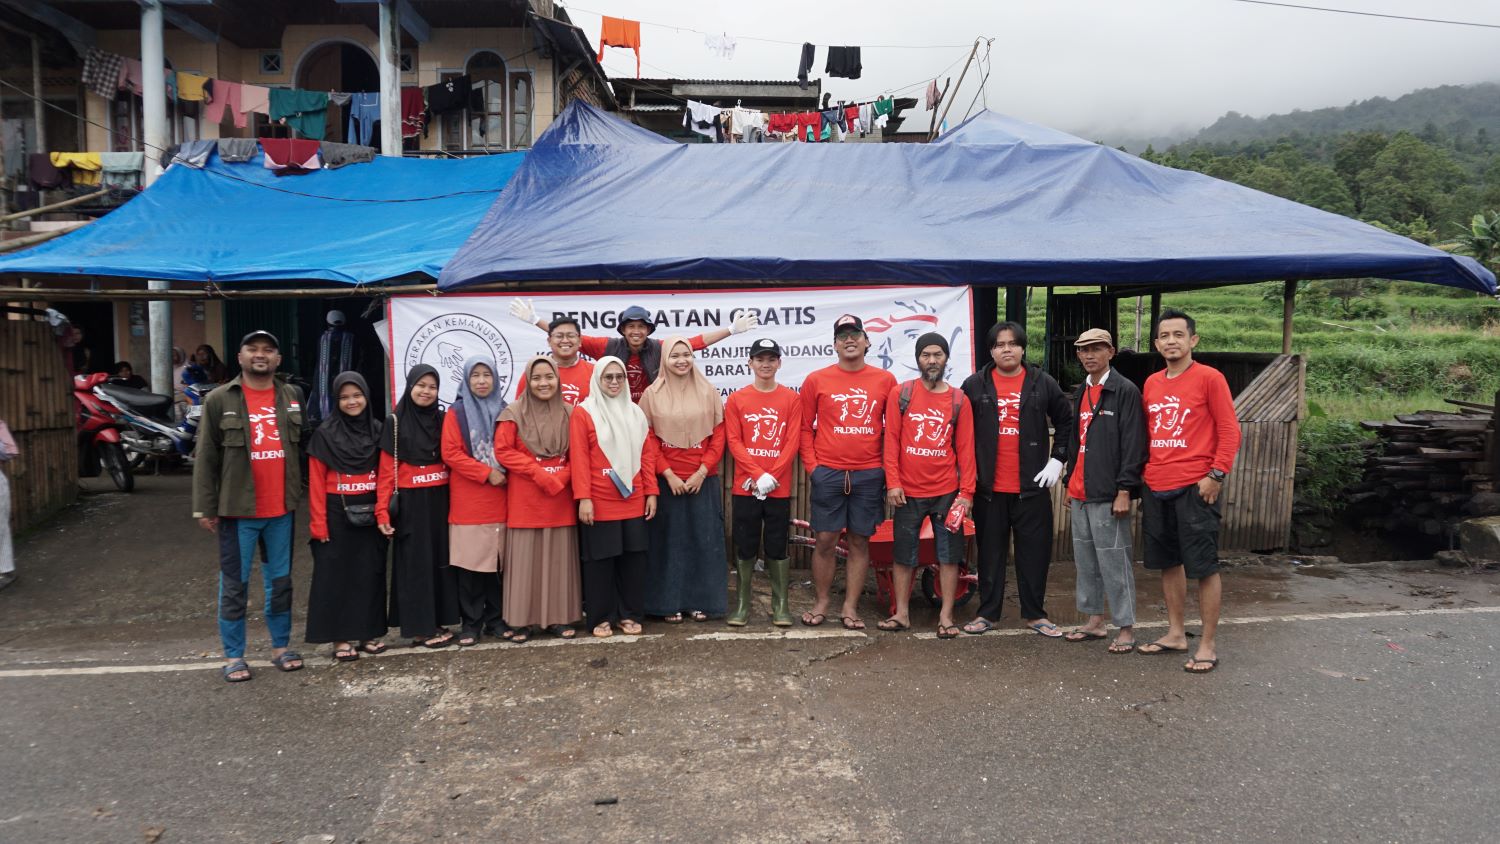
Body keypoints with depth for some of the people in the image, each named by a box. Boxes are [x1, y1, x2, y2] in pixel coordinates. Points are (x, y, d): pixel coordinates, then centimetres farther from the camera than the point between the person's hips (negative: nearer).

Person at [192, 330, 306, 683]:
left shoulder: (292, 397, 8)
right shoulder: (220, 400, -2)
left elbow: (302, 448, 11)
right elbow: (206, 457, -3)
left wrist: (303, 494, 6)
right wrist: (205, 507, -6)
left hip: (281, 509, 3)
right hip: (238, 510, -3)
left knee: (281, 581, 12)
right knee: (234, 585, 5)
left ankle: (280, 646, 24)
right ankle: (233, 655, 15)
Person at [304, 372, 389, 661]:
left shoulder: (377, 430, 7)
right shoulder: (325, 433, -3)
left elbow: (384, 474, 10)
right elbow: (316, 481, -4)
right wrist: (319, 522, -11)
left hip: (370, 514, 3)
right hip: (338, 514, -3)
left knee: (370, 572, 7)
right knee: (337, 573, 2)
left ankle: (368, 632, 17)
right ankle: (341, 637, 9)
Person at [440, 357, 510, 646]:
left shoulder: (504, 411, 11)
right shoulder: (456, 413, 1)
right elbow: (450, 453, -6)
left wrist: (506, 473, -4)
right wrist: (486, 473, -12)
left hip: (501, 498, 3)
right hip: (468, 502, -3)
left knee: (501, 561, 3)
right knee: (470, 563, -1)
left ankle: (498, 617, 15)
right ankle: (471, 621, 9)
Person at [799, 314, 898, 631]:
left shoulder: (885, 380, 5)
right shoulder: (816, 380, 2)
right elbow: (805, 427, 7)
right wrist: (811, 465, -1)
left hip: (869, 474, 1)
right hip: (828, 473, -1)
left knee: (860, 542, 7)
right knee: (824, 540, 2)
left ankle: (850, 607, 16)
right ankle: (821, 604, 17)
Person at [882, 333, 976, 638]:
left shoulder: (959, 400, 3)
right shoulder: (900, 394, 1)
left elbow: (966, 448, 2)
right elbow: (891, 440, -2)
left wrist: (967, 491, -3)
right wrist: (892, 482, -8)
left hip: (947, 492, 1)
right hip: (907, 491, 0)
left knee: (949, 554, 4)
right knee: (903, 554, 7)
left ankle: (946, 615, 14)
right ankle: (902, 613, 19)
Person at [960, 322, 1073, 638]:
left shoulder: (1043, 384, 3)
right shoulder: (974, 385, 3)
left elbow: (1066, 423, 10)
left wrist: (1057, 460, 1)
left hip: (1032, 485, 0)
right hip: (989, 486, 0)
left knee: (1035, 551, 5)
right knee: (991, 551, 8)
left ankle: (1034, 614, 17)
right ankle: (987, 613, 17)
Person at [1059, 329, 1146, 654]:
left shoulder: (1125, 391, -8)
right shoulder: (1080, 393, 16)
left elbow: (1133, 445, -13)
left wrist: (1124, 491, -17)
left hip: (1108, 494, -8)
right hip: (1080, 494, 8)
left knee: (1114, 562, -4)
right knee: (1085, 560, 13)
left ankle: (1126, 628, 6)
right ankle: (1094, 621, 24)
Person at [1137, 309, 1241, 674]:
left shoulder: (1209, 378, -5)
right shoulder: (1151, 383, 12)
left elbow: (1229, 431, -7)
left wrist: (1216, 474, -14)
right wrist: (1142, 475, 12)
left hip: (1194, 488, -6)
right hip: (1156, 489, 6)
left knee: (1204, 566, -1)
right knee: (1169, 563, 14)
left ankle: (1208, 644, 8)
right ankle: (1176, 634, 26)